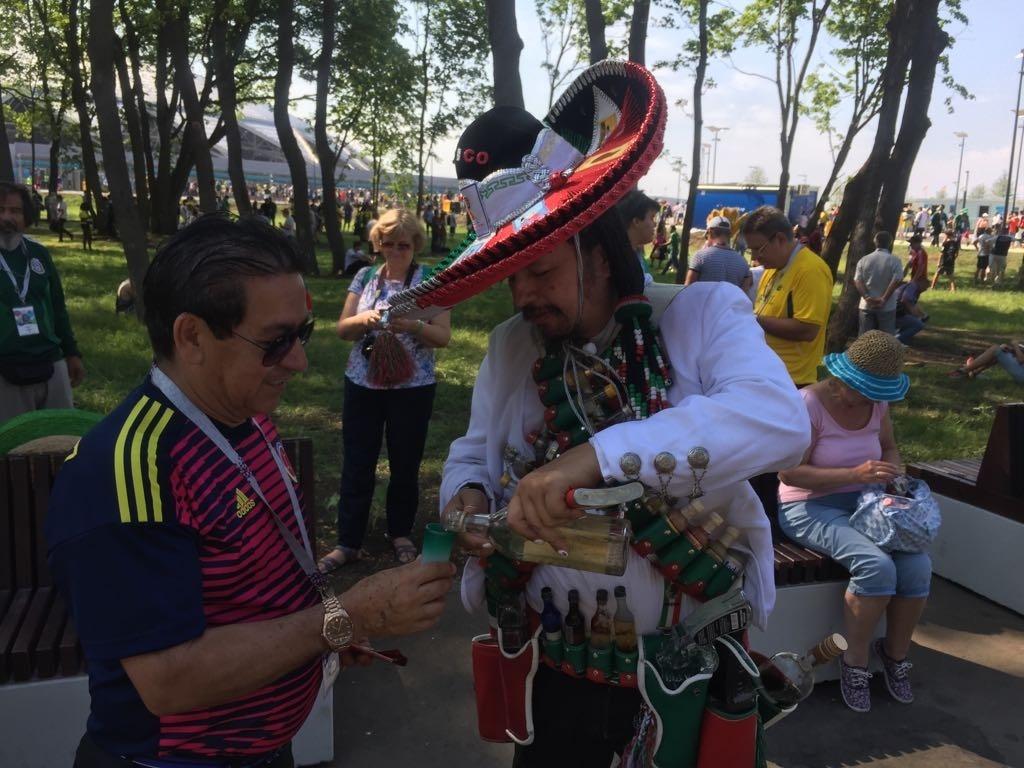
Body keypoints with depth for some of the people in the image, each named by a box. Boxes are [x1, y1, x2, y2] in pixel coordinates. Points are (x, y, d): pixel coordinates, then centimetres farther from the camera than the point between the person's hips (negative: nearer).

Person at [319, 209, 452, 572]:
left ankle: (400, 533, 32)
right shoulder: (365, 276, 4)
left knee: (405, 464, 11)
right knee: (357, 464, 7)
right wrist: (364, 319, -19)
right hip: (362, 384, 2)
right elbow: (342, 329, 3)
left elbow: (443, 336, -9)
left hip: (412, 388, -2)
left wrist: (411, 325, -28)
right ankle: (348, 542, 19)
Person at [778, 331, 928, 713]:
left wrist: (894, 473, -3)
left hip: (865, 503, 6)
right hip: (811, 508, -6)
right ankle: (855, 661, -6)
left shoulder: (877, 401, 3)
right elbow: (789, 472, -20)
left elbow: (889, 448, 21)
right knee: (876, 565, -30)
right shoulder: (809, 404, -18)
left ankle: (895, 653, 8)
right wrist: (854, 474, -29)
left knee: (918, 566, -19)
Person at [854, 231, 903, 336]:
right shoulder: (894, 261, -5)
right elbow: (896, 281, -16)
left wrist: (866, 297, -16)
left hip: (866, 306, 3)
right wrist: (884, 299, -17)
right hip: (886, 307, -3)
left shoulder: (864, 260, 5)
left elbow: (857, 280, -6)